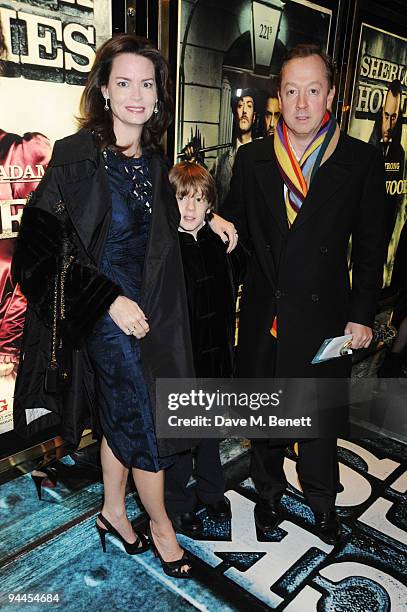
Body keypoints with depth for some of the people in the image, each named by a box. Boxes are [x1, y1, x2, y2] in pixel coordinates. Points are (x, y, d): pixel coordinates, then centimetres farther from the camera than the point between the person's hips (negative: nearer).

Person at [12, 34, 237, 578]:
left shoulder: (153, 160, 5)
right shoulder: (76, 155, -14)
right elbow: (43, 242, -16)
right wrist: (110, 300, -20)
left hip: (150, 309, 6)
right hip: (107, 313, -6)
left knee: (121, 415, 19)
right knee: (147, 423, 4)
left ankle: (113, 511, 40)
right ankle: (159, 522, 30)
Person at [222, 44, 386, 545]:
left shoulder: (361, 161, -3)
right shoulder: (251, 159, 2)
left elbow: (369, 246, -1)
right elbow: (236, 228, 9)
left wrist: (363, 314, -3)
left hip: (323, 315, -1)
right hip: (263, 312, 2)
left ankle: (322, 503, 42)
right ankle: (268, 493, 44)